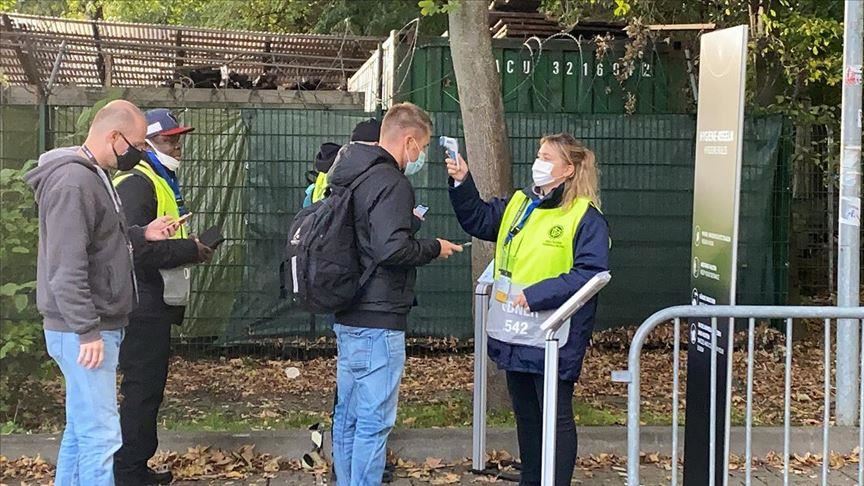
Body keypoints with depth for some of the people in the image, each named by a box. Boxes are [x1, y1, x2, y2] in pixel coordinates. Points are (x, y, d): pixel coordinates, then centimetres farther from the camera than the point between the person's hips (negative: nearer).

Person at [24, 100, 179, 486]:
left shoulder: (93, 176, 14)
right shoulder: (73, 182, -19)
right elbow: (66, 268, -24)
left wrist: (141, 235, 6)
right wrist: (88, 331, -23)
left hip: (98, 326, 11)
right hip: (83, 332, -11)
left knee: (81, 428, 16)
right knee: (100, 436, -10)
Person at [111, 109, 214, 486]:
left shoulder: (163, 181, 18)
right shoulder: (137, 184, -16)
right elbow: (136, 250, -27)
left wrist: (191, 247, 10)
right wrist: (190, 250, -19)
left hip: (155, 304, 11)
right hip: (142, 305, -11)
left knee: (149, 387, 16)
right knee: (142, 388, -5)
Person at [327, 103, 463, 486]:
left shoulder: (348, 175, 12)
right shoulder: (391, 182, -17)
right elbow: (392, 249, -25)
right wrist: (434, 249, -10)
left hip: (347, 317, 10)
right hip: (378, 319, -10)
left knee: (348, 414, 16)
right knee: (374, 422, -4)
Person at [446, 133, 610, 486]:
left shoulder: (585, 217, -12)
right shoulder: (518, 205, 11)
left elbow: (590, 273, -20)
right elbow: (477, 221, 19)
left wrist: (537, 293, -24)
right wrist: (462, 183, 3)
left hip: (552, 338, -7)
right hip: (514, 334, 8)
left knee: (556, 417, 3)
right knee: (525, 414, 18)